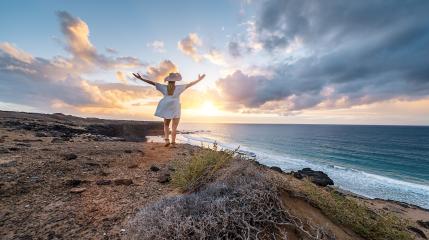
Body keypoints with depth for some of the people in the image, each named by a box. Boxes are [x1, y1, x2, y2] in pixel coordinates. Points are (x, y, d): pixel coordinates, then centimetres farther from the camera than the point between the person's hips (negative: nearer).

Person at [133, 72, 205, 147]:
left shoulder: (164, 87, 1)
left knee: (166, 125, 19)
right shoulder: (178, 88, -4)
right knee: (174, 127, 1)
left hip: (166, 109, 3)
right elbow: (190, 84, -2)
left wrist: (141, 78, 9)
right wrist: (199, 79, 4)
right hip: (175, 109, -2)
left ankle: (167, 140, 5)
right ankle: (173, 143, -1)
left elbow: (152, 82, 3)